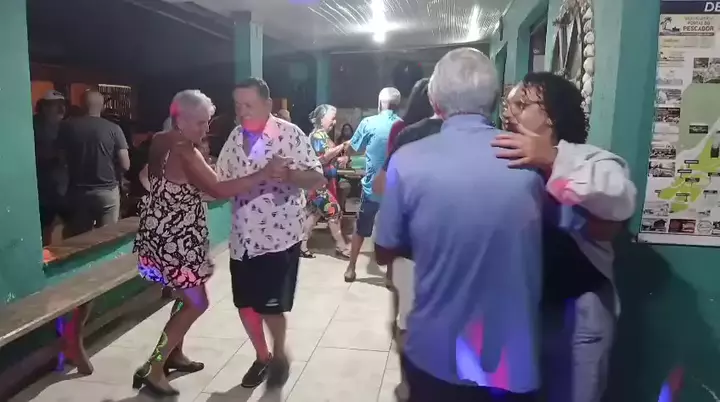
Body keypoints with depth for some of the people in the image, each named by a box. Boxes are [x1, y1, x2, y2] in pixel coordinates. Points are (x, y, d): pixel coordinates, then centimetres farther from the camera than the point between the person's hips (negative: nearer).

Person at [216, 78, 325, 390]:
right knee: (245, 305, 13)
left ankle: (279, 354, 30)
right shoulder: (235, 137, 8)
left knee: (271, 307, 0)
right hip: (242, 238, 6)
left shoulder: (289, 134, -10)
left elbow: (317, 179, -13)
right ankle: (262, 357, 36)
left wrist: (287, 174, -29)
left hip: (279, 236, -5)